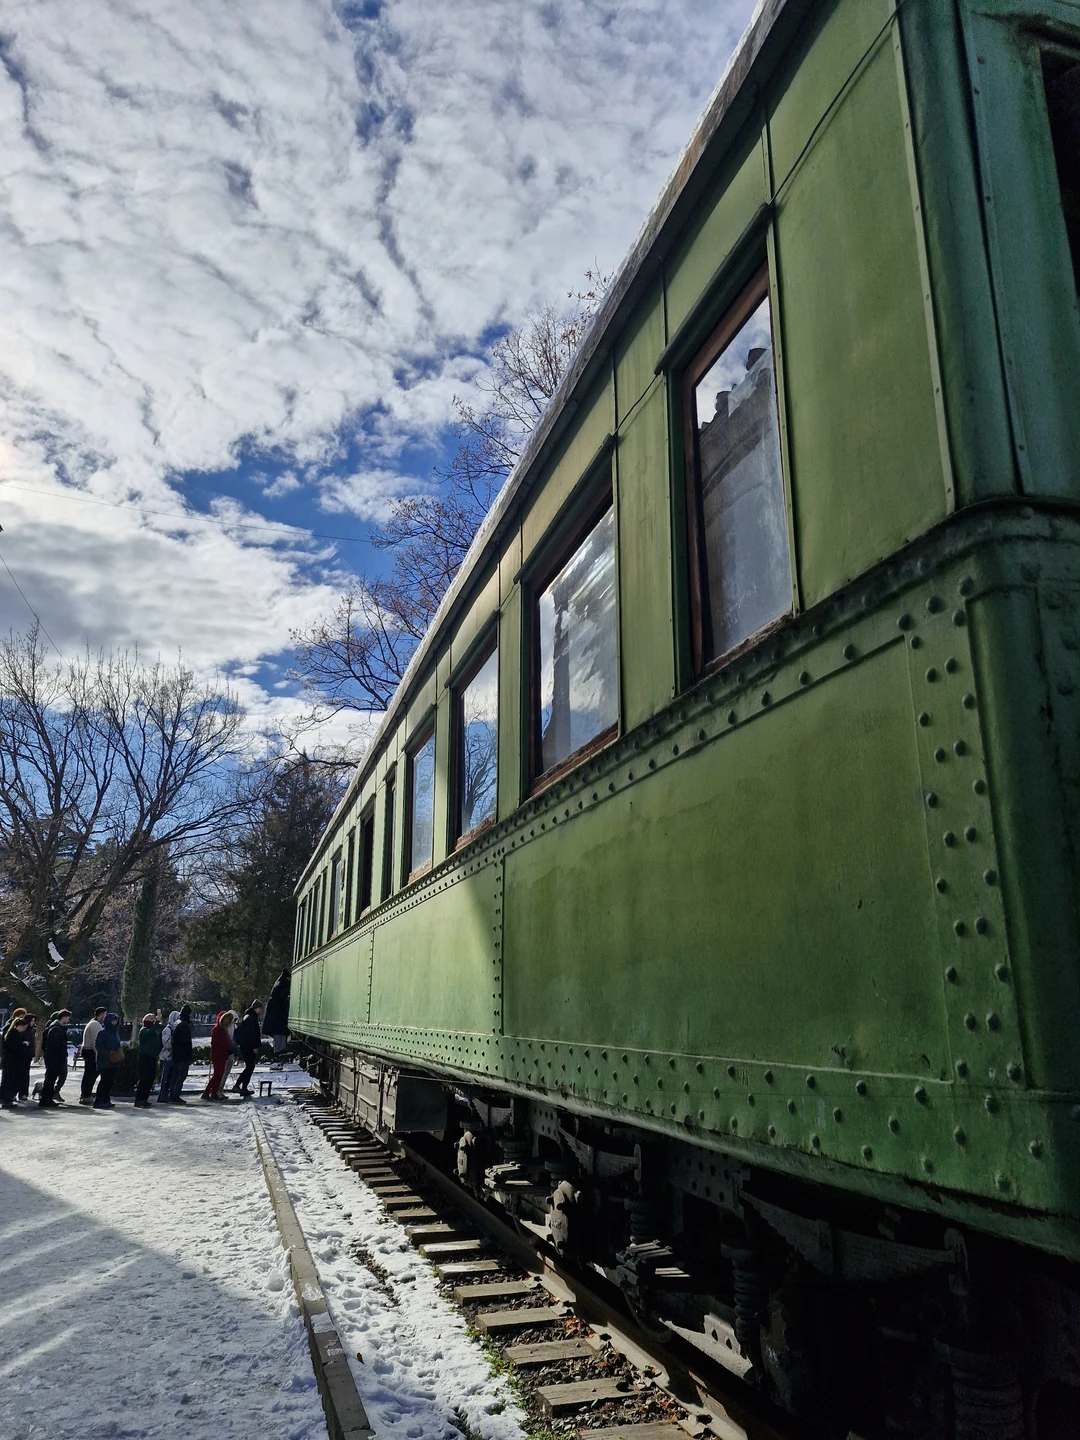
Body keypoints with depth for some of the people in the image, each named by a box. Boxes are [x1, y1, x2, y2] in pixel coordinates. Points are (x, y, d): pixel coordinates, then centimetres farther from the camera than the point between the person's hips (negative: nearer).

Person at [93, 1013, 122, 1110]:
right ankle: (98, 1101, -5)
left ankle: (106, 1100, 14)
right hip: (104, 1062, -7)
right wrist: (108, 1054, -21)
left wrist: (119, 1054, 8)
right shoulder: (103, 1032, -9)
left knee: (110, 1081, 8)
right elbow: (98, 1046, -13)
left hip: (114, 1061, 7)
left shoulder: (115, 1032, 15)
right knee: (104, 1081, -9)